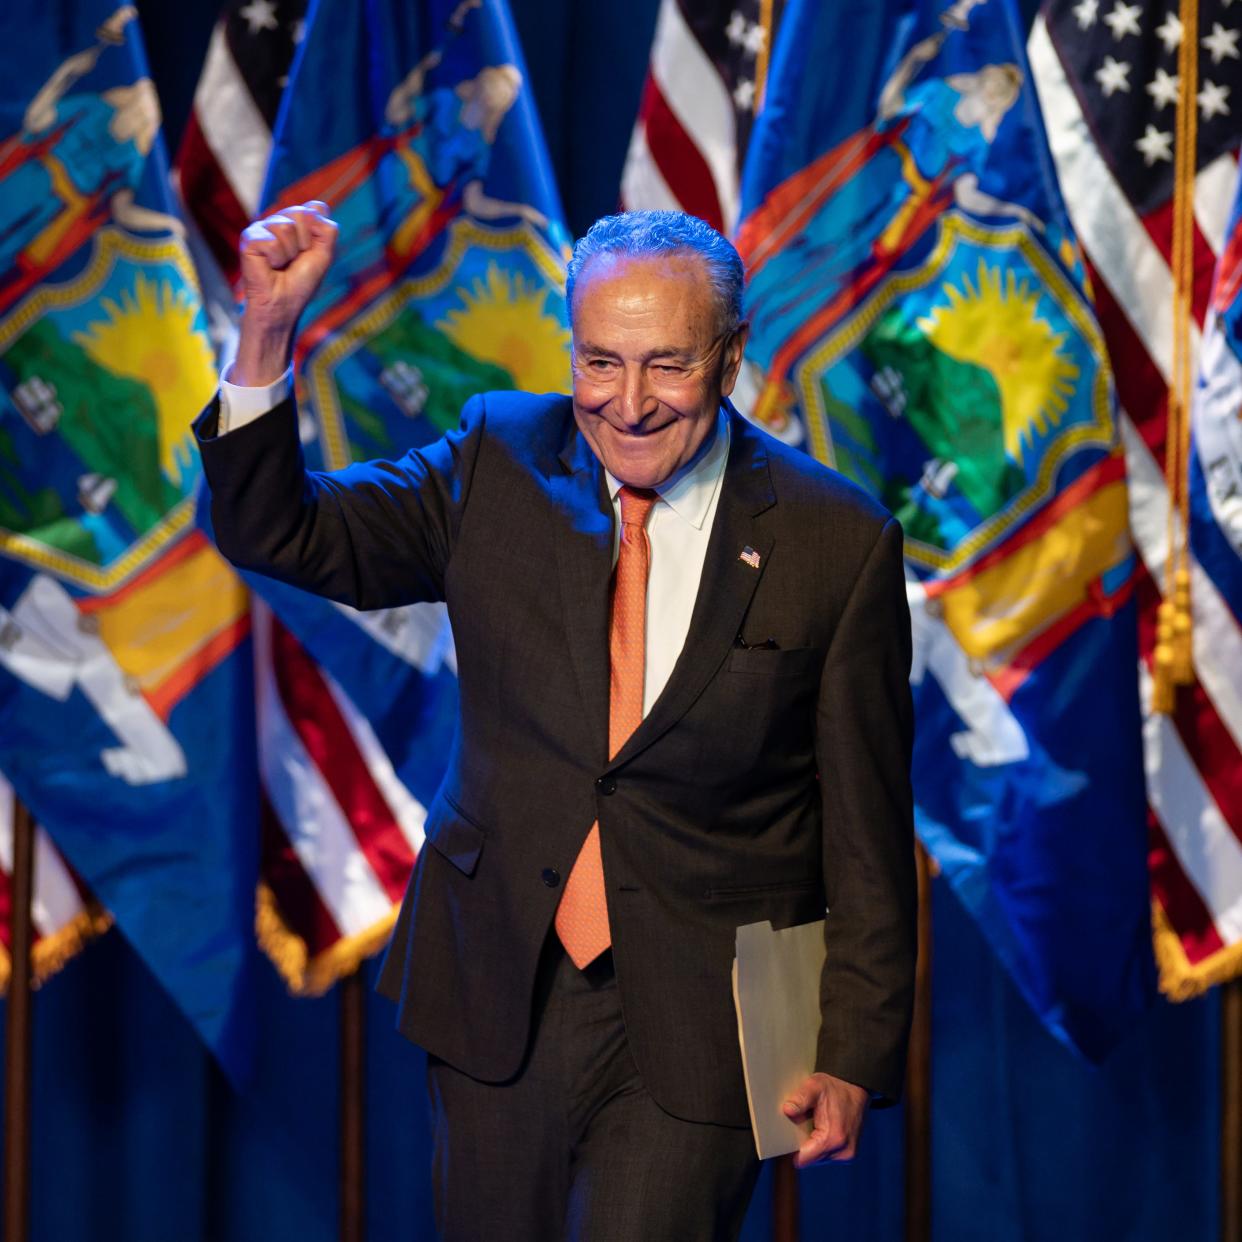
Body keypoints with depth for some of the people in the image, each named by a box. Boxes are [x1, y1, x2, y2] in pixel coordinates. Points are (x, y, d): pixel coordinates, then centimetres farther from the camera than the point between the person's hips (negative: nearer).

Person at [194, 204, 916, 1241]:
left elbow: (867, 836, -4)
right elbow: (280, 534, -1)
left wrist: (853, 1057, -5)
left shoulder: (837, 544, -8)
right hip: (500, 990, 3)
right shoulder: (501, 463, 0)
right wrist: (269, 327, -15)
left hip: (698, 1027, -3)